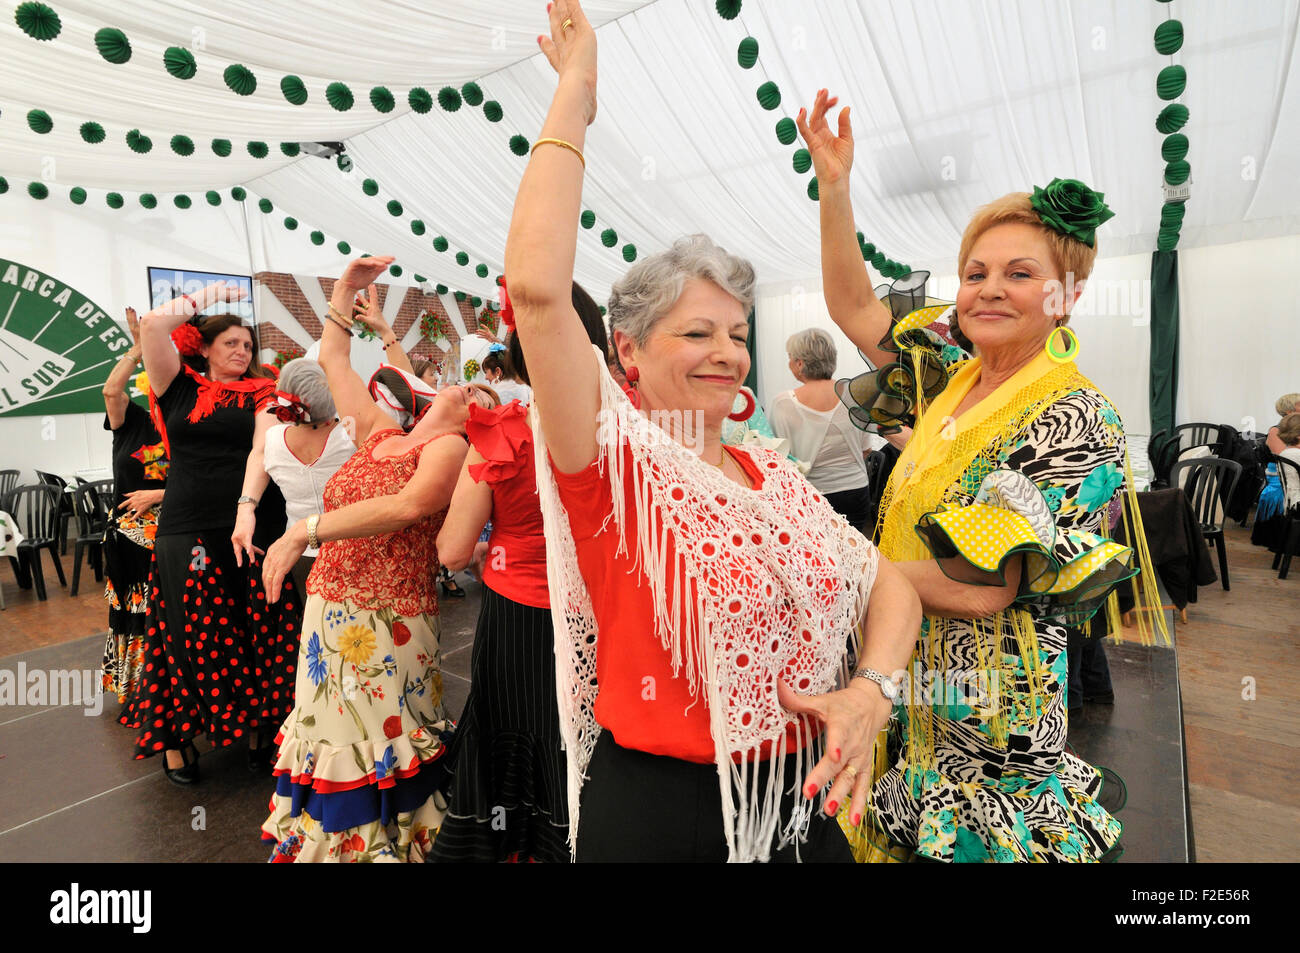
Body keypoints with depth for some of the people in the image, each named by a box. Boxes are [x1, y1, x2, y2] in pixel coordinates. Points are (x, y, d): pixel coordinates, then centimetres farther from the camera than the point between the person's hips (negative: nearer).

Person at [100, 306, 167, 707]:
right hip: (127, 531, 1)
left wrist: (158, 494, -14)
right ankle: (132, 686, 24)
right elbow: (111, 390, -16)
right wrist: (139, 347, -14)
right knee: (131, 609, 9)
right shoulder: (132, 422, 3)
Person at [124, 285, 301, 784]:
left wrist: (250, 509, -17)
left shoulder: (262, 395, 10)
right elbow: (153, 325, -4)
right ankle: (176, 736, 27)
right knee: (192, 636, 7)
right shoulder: (180, 389, 8)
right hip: (189, 532, -1)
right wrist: (207, 297, 7)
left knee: (262, 635, 6)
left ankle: (260, 726, 23)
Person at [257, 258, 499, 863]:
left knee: (376, 756, 4)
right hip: (330, 613, 7)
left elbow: (409, 505, -28)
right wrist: (348, 286, 22)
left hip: (386, 624, -6)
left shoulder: (449, 448, -8)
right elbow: (333, 359, 21)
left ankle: (381, 844, 25)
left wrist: (306, 531, -27)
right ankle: (330, 843, 37)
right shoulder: (379, 434, 11)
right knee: (333, 743, 18)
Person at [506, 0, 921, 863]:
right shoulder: (614, 461, -15)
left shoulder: (775, 477, 2)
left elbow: (890, 586, 6)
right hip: (657, 813, -5)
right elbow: (536, 286, -30)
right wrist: (577, 89, -19)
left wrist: (871, 690, -13)